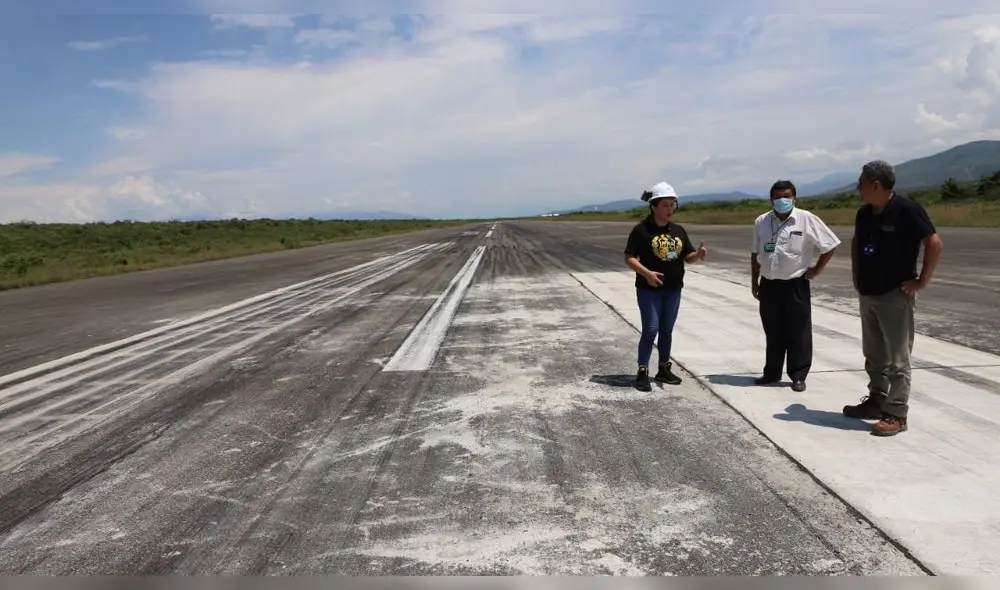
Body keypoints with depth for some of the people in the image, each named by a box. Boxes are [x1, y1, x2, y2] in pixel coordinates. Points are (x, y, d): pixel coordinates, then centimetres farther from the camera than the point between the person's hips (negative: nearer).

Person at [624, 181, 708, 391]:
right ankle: (642, 372, 1)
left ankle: (664, 369, 26)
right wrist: (646, 273, -25)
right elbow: (629, 258, -10)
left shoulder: (678, 230, 7)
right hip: (649, 289, -5)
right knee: (650, 330, -7)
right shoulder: (641, 230, -9)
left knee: (667, 330, 14)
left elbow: (688, 256, 9)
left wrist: (699, 254, -13)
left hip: (673, 289, 6)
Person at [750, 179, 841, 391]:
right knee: (772, 333, 13)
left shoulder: (807, 219, -8)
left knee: (798, 334, 3)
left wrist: (816, 270, -4)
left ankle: (798, 376, 13)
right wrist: (754, 282, 11)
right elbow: (755, 254, 13)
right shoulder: (761, 222, 4)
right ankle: (772, 372, 24)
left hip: (795, 286, -3)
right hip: (768, 286, 4)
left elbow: (830, 245, -3)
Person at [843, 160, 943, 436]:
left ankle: (896, 414, 3)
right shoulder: (864, 213, 6)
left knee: (897, 359, -2)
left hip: (895, 296, -7)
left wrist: (922, 281, -14)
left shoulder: (907, 210, -15)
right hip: (867, 295, 7)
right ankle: (876, 401, 28)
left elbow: (935, 243, -15)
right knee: (874, 355, 16)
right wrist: (856, 275, 15)